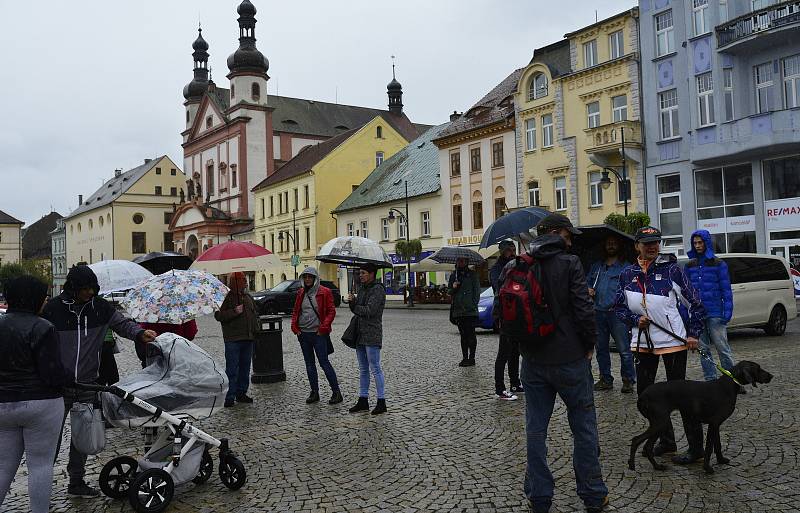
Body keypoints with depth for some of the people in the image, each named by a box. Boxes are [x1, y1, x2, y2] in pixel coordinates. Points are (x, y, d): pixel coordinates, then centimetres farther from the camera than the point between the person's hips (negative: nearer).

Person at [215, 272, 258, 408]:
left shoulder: (248, 297, 16)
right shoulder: (226, 297, -5)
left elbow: (255, 314, 25)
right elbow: (218, 315, -12)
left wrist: (255, 329, 12)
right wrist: (234, 312, -19)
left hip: (248, 338, 7)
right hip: (233, 339, -7)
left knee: (245, 367, 12)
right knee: (232, 369, -6)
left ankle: (241, 393, 21)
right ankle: (229, 397, -2)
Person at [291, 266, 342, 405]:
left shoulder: (324, 292, -5)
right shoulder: (301, 293, 11)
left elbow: (331, 311, -7)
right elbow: (295, 311, 17)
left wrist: (323, 328, -14)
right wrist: (294, 326, 3)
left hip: (318, 333, -6)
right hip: (303, 333, 6)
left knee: (324, 363, -6)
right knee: (309, 364, 11)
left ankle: (336, 392, 1)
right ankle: (314, 392, 20)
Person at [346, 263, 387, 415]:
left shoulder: (378, 289, -11)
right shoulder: (363, 289, 16)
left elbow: (370, 311, -20)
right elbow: (357, 310, 13)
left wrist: (354, 306, -7)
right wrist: (352, 301, -7)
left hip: (372, 335, -9)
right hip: (360, 334, 9)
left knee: (375, 369, -6)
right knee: (363, 369, 14)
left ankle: (381, 401, 0)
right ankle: (363, 400, 21)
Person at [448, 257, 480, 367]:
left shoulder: (472, 274, 2)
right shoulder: (453, 275, 13)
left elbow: (477, 291, 0)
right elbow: (449, 292, 16)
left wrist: (474, 305, -10)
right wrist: (453, 288, -7)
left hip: (470, 309, -4)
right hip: (458, 310, 4)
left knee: (471, 334, -3)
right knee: (463, 335, 9)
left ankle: (471, 358, 2)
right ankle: (465, 358, 14)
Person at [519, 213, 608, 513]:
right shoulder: (569, 263, -11)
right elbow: (583, 310, -16)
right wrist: (589, 344, -2)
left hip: (533, 362, 4)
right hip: (570, 359, -4)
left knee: (536, 429, 11)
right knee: (583, 427, 10)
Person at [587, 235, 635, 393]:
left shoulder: (625, 267, 3)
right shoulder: (596, 267, 18)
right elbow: (587, 282, 25)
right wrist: (588, 290, 4)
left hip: (617, 313, -5)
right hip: (598, 313, 5)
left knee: (624, 349, -6)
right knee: (601, 348, 11)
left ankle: (628, 380, 5)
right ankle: (605, 379, 21)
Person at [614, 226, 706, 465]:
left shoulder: (671, 269, -5)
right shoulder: (628, 274, 5)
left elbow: (695, 302, -1)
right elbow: (619, 307, 11)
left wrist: (693, 333, -6)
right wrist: (636, 319, -8)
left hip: (673, 339, -5)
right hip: (642, 341, 5)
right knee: (644, 391, 11)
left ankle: (696, 447, 9)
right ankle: (666, 440, 27)